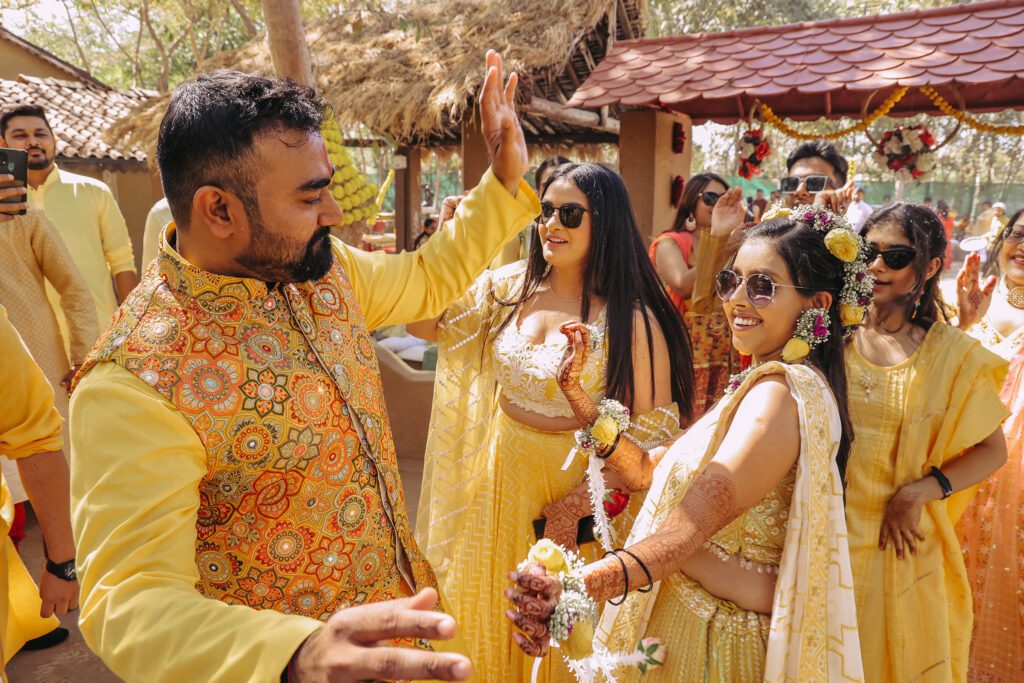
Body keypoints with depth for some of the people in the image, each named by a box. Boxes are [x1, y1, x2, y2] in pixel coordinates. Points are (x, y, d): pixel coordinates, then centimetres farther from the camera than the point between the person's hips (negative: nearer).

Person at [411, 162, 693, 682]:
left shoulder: (631, 317, -16)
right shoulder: (511, 285, -3)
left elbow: (652, 426, -13)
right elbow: (424, 324, -1)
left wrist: (589, 503, -20)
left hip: (575, 485, -4)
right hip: (501, 477, 4)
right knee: (492, 612, 23)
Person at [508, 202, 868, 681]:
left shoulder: (780, 391, -23)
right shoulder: (761, 385, 8)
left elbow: (694, 521, -35)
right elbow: (645, 469, 5)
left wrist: (583, 583, -49)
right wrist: (574, 388, 0)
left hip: (721, 641, -8)